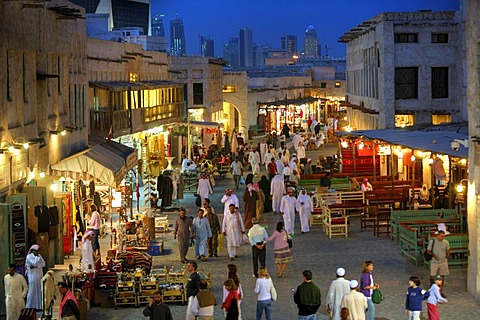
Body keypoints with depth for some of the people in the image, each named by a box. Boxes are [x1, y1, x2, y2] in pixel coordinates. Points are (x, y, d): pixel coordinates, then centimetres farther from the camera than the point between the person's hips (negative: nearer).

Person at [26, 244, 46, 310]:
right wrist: (37, 257, -7)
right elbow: (35, 263, -19)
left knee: (39, 291, 6)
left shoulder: (39, 256, 14)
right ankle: (30, 307, -1)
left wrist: (35, 266, -13)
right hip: (32, 276, -6)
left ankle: (38, 306, 11)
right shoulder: (29, 257, -5)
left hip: (39, 276, 6)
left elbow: (43, 264, 1)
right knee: (32, 291, -6)